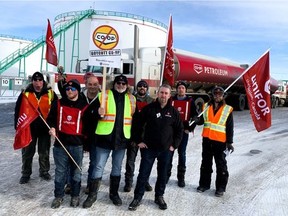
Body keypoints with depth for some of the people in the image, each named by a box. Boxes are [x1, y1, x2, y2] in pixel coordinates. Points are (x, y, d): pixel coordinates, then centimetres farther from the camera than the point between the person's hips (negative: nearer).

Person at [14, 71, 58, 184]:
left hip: (45, 128, 0)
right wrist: (18, 126, 1)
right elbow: (18, 111, 3)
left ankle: (44, 171, 30)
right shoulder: (25, 93, -3)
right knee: (27, 152, 11)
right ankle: (26, 174, 26)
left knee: (44, 152, 13)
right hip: (29, 127, 0)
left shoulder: (51, 93, -4)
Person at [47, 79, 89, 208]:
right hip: (60, 144, 1)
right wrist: (52, 128, -8)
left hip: (77, 145, -1)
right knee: (60, 172, 9)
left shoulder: (84, 106, 1)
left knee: (76, 172, 10)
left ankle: (75, 196, 26)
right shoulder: (58, 104, 5)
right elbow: (50, 119, 13)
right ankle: (58, 196, 24)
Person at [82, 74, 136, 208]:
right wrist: (98, 113, -22)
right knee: (98, 167, 1)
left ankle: (114, 193, 29)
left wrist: (134, 136, 13)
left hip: (121, 138, 3)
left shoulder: (131, 99, 10)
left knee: (117, 168, 14)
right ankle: (92, 194, 15)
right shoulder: (104, 95, 1)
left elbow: (134, 117, 18)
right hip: (105, 137, -3)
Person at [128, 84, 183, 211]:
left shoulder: (174, 112, 1)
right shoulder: (148, 108, -4)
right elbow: (137, 124, 1)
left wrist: (174, 145, 2)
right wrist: (139, 141, -3)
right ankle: (137, 198, 17)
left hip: (166, 150, 2)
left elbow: (179, 129, 8)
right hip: (148, 148, -1)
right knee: (143, 174, 3)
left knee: (162, 175, 13)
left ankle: (159, 197, 30)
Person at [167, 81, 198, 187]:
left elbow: (194, 116, 2)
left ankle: (181, 177, 14)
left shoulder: (190, 101, 2)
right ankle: (167, 174, 21)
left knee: (182, 154, 5)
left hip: (184, 131, -1)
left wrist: (190, 128, -4)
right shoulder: (171, 100, 5)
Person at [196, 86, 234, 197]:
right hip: (207, 139, 3)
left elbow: (230, 127, -1)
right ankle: (204, 184, 27)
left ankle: (221, 187, 17)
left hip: (220, 141, -3)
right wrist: (197, 119, -11)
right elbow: (201, 121, 12)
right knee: (206, 163, 14)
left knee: (221, 165, 5)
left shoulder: (227, 109, -2)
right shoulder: (206, 107, 6)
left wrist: (229, 142, -5)